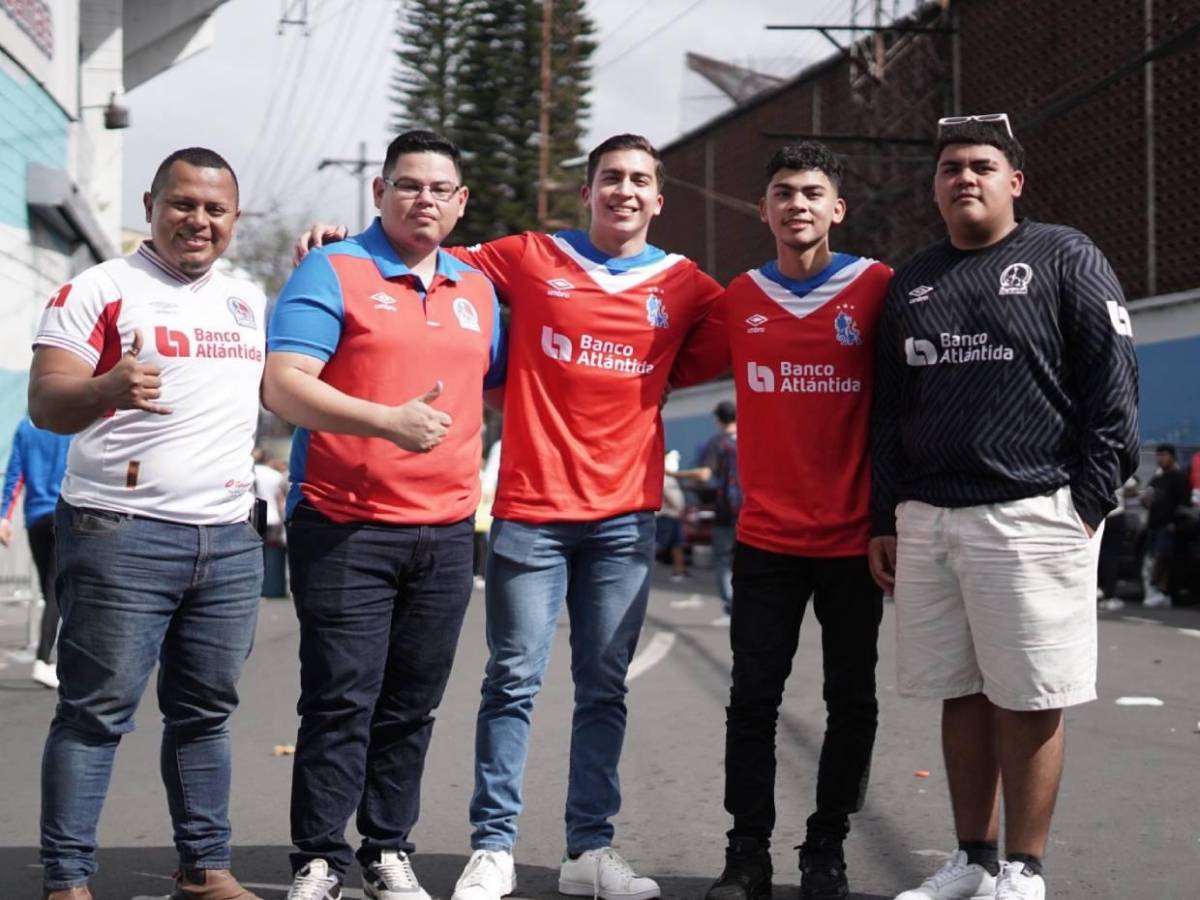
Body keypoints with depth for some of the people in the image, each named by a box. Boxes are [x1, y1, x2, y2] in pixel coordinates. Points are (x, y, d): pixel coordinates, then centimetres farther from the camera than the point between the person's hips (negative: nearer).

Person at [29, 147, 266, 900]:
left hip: (231, 541, 6)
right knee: (98, 712, -5)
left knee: (206, 711, 10)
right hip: (121, 535, -6)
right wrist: (108, 389, -33)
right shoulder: (100, 290, -3)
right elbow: (46, 405, -9)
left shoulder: (251, 300, 16)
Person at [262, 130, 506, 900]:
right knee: (339, 701, -4)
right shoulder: (333, 273, -3)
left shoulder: (477, 289, 14)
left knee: (411, 705, 8)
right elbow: (282, 385, -15)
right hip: (345, 528, -5)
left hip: (446, 532, 5)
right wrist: (388, 421, -26)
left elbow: (498, 384, 28)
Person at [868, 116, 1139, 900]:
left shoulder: (1066, 260, 1)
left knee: (1028, 700, -2)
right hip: (926, 519, 5)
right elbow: (889, 414, 19)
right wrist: (885, 518, 13)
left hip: (1031, 515, -5)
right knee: (960, 695, 9)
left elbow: (1114, 387, -4)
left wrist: (1088, 501, -10)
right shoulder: (912, 283, 17)